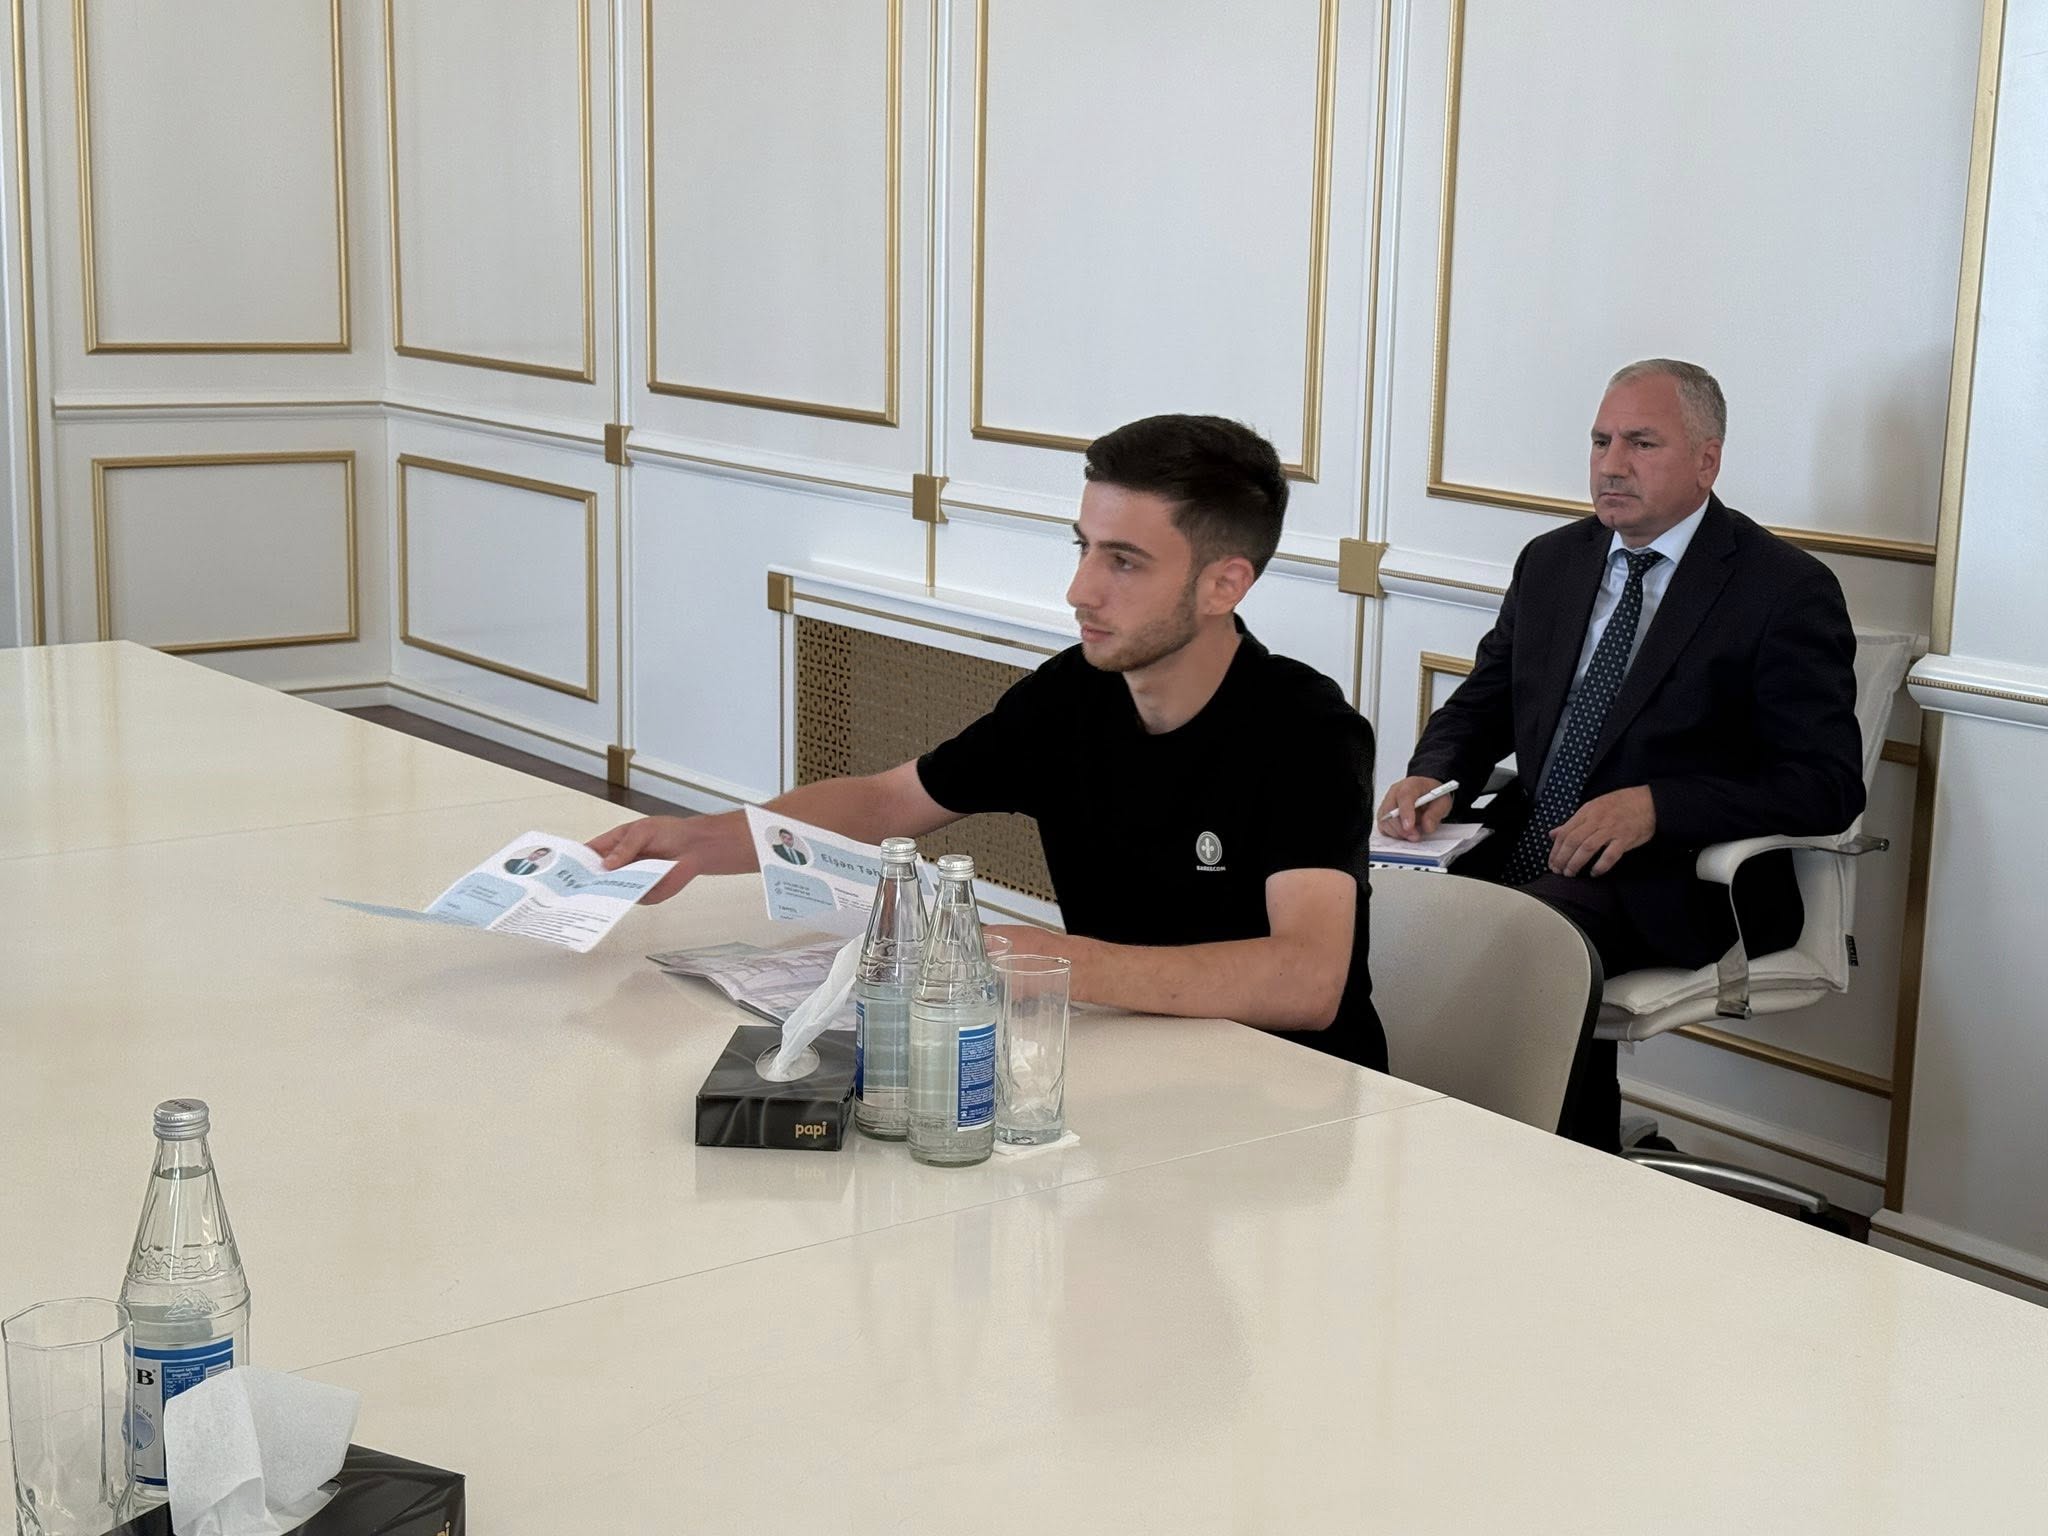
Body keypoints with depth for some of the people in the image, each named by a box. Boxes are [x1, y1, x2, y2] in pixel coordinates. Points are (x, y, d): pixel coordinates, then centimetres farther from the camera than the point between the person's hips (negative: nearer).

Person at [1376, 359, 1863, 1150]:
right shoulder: (1551, 562, 16)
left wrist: (1655, 805, -22)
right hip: (1521, 855, 6)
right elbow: (1480, 706, 22)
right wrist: (1432, 776, -3)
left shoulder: (1786, 589, -3)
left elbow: (1828, 784, -9)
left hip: (1664, 887, -5)